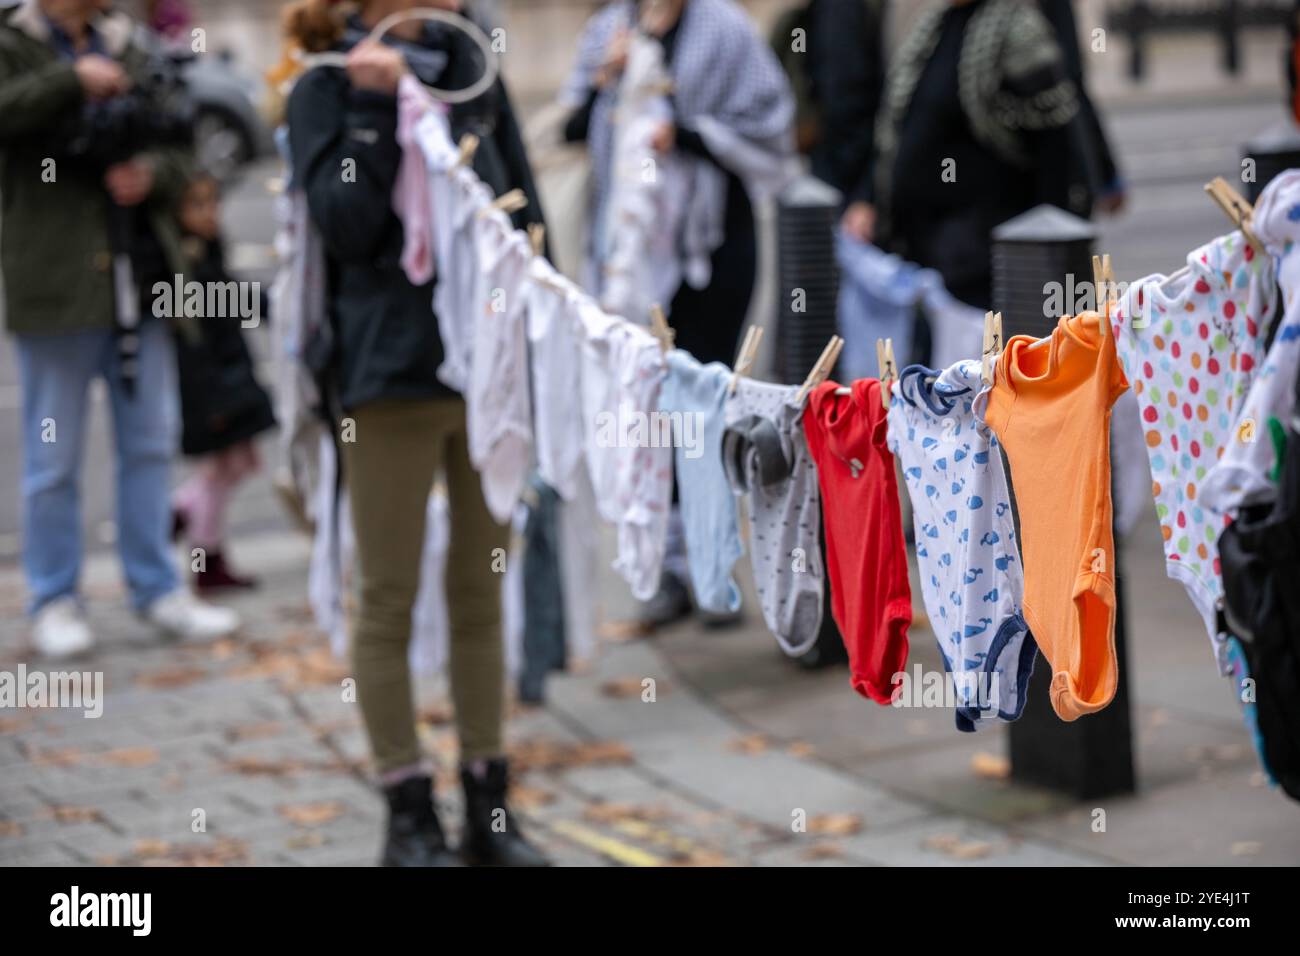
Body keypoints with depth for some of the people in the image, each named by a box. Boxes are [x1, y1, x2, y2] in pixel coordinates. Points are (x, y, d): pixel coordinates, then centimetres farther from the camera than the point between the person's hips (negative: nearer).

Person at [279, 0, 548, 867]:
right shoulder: (329, 89, -4)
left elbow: (524, 205, 12)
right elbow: (346, 226, -15)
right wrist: (376, 107, -19)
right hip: (392, 373, -4)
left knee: (483, 593, 11)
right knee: (391, 601, 3)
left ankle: (489, 805, 20)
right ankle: (410, 812, 13)